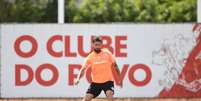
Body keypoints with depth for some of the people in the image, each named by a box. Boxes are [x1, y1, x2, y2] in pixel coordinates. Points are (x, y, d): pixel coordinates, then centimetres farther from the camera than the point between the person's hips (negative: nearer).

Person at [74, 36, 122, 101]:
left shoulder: (107, 53, -6)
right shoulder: (90, 57, -6)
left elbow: (114, 65, 5)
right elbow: (83, 69, -12)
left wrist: (120, 79, 8)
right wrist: (78, 78, -31)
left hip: (108, 81, -1)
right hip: (95, 82, 2)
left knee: (109, 95, -28)